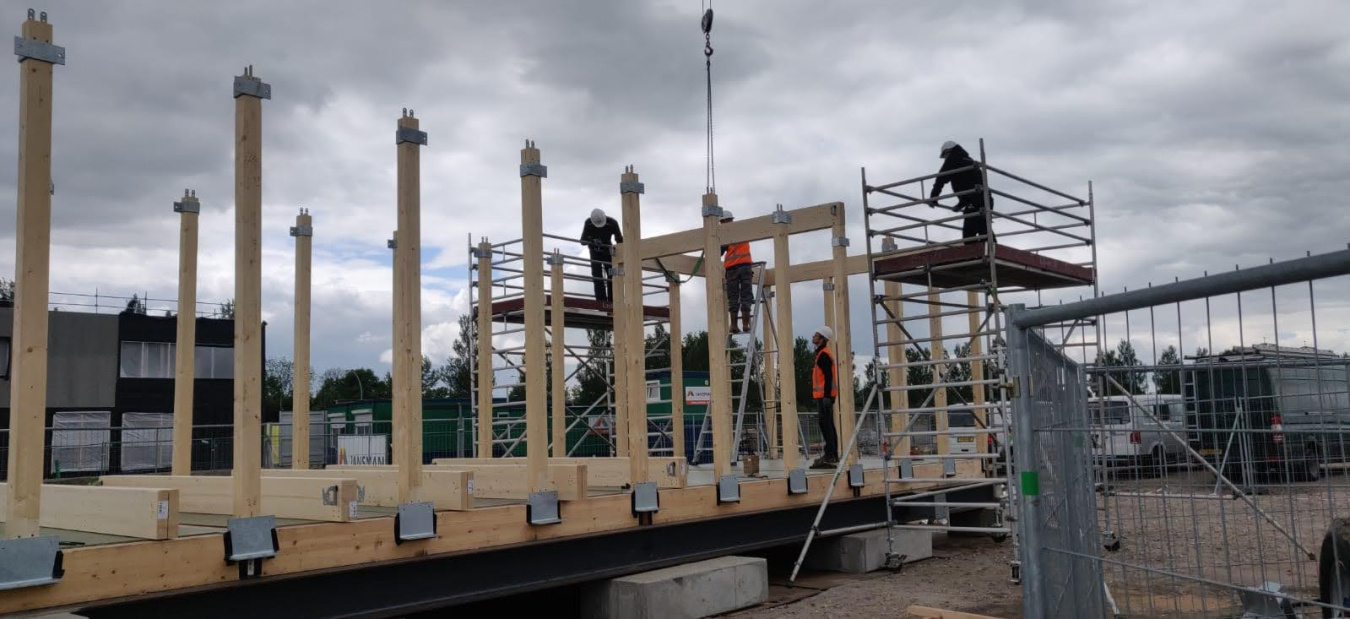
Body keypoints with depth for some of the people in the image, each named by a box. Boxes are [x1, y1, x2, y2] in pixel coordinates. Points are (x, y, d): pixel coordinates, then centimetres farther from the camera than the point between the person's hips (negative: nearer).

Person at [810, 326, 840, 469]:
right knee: (828, 426, 11)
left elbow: (828, 376, -20)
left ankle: (830, 456, -11)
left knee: (826, 425, -10)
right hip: (825, 395, 10)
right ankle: (833, 457, 14)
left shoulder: (823, 354, -13)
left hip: (824, 395, -10)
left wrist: (826, 396, -24)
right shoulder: (822, 353, 19)